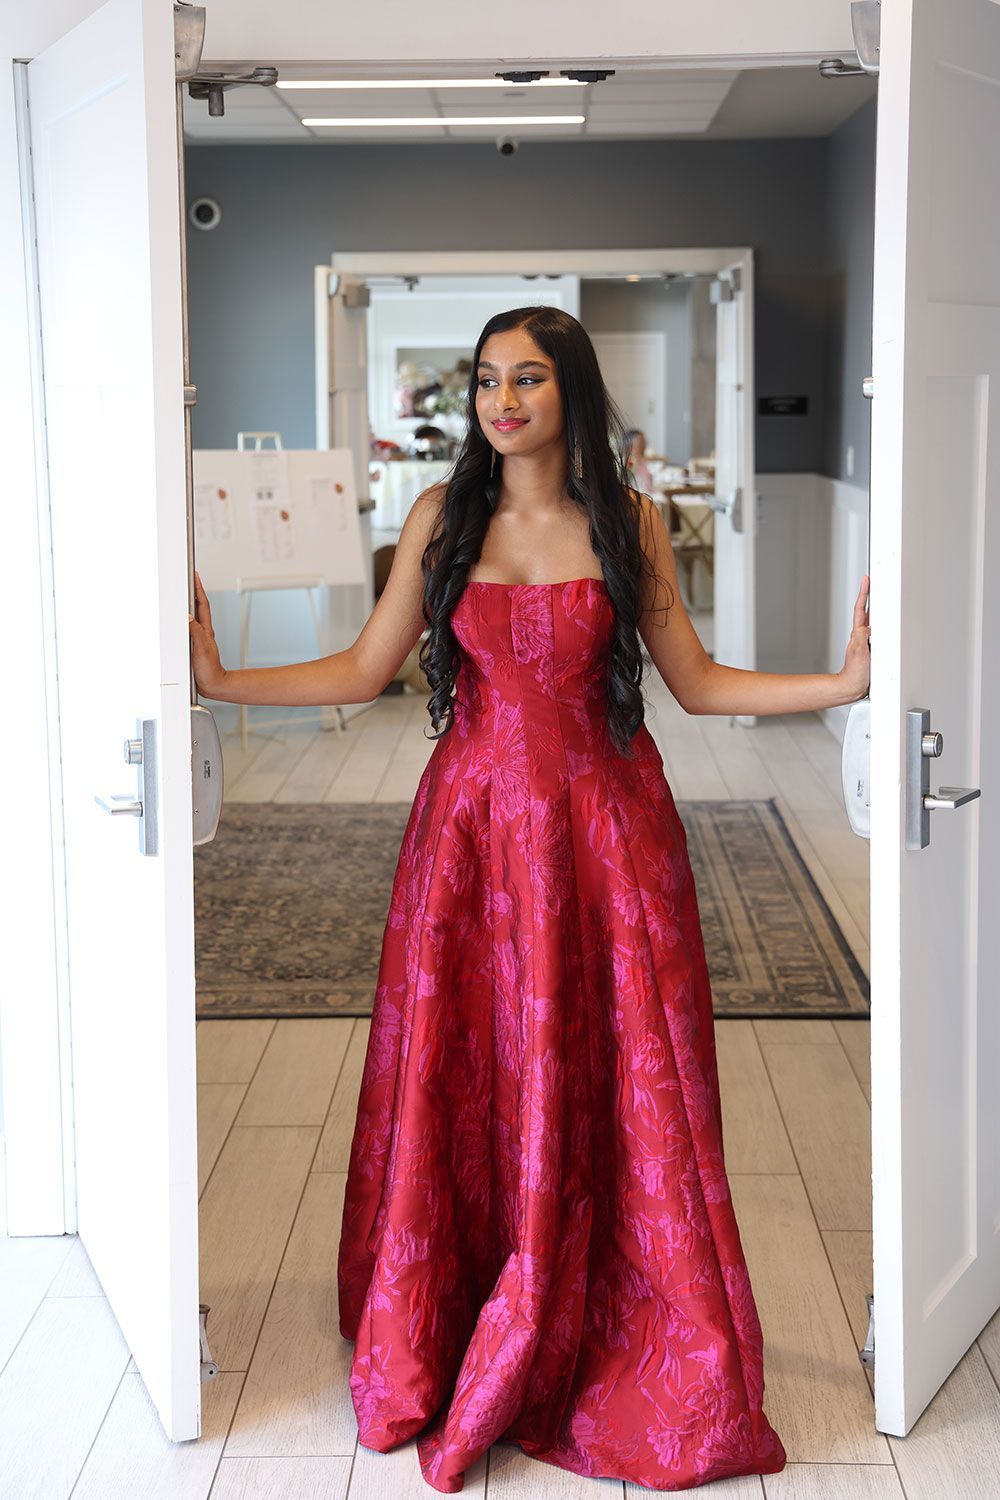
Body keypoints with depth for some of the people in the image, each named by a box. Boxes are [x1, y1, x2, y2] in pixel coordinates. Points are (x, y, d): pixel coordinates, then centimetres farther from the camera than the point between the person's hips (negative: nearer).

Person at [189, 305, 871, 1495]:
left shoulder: (628, 522, 2)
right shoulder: (442, 516, 2)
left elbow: (696, 681, 4)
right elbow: (365, 670, 4)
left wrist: (844, 682, -6)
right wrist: (218, 679, -4)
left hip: (603, 827, 0)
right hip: (474, 823, 1)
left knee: (606, 1095, 2)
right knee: (460, 1090, 4)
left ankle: (633, 1366, 20)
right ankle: (438, 1355, 23)